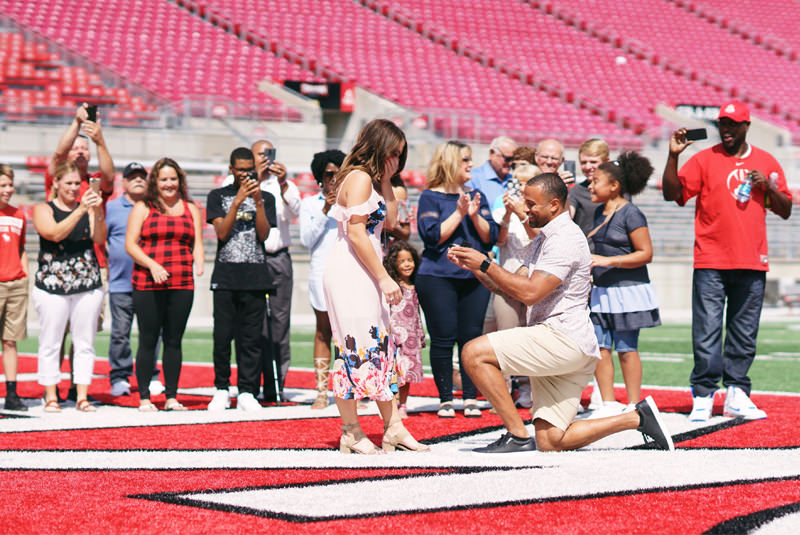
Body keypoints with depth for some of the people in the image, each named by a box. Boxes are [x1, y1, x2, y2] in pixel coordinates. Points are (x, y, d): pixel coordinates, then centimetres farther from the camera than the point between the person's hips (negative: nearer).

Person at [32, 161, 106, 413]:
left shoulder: (88, 208, 9)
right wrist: (81, 211, -23)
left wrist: (97, 212, -19)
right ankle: (51, 397, 7)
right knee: (50, 344, 0)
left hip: (88, 286, 2)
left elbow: (99, 239, -3)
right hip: (52, 286, -2)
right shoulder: (43, 210, 2)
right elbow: (55, 234, -15)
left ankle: (82, 397, 9)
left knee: (85, 343, 4)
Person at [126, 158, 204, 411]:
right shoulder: (143, 208, 6)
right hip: (147, 284, -3)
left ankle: (171, 397, 9)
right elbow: (130, 244, -1)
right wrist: (152, 265, -15)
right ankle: (144, 397, 4)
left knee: (174, 341, 5)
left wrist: (199, 263, -9)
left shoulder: (190, 209, 15)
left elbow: (197, 243, 13)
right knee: (148, 340, -1)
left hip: (182, 284, 3)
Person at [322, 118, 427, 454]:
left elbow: (390, 221, 18)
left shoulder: (371, 180, 18)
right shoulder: (360, 178, -12)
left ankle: (394, 428, 11)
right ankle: (351, 433, -1)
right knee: (354, 350, -6)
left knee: (380, 349, 9)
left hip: (364, 274, 10)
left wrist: (386, 181, 10)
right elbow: (356, 233, -18)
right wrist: (384, 277, -17)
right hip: (349, 273, -10)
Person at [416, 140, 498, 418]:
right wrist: (459, 213, -13)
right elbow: (433, 236, -9)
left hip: (475, 277, 4)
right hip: (438, 277, -4)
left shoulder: (476, 196, 14)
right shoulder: (430, 197, 2)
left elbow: (490, 237, 8)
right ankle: (445, 399, 4)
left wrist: (475, 215, -8)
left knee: (472, 337, 0)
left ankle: (470, 398, 6)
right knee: (443, 339, -4)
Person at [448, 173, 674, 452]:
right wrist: (472, 266, 11)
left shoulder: (565, 238, -11)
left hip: (563, 339, -10)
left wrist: (486, 264, -13)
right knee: (550, 442, 4)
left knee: (475, 353, -17)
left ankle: (518, 436, -16)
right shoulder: (544, 239, 22)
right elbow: (509, 288, 22)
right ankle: (638, 417, 10)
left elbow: (530, 293, -19)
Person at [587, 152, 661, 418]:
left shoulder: (630, 214, -11)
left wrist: (608, 261, -19)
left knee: (626, 349, -2)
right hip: (600, 291, 7)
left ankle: (634, 405, 6)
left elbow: (646, 254, -15)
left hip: (627, 289, -7)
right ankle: (609, 403, 8)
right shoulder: (599, 212, 13)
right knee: (598, 346, 2)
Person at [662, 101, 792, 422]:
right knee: (706, 332, -8)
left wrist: (768, 186, -4)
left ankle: (736, 396, 10)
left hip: (752, 263, 3)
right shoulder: (704, 160, 5)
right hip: (711, 263, -3)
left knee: (744, 335, 5)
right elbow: (672, 193, -4)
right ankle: (703, 398, -3)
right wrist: (673, 156, -15)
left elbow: (785, 211, 14)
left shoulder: (767, 163, 12)